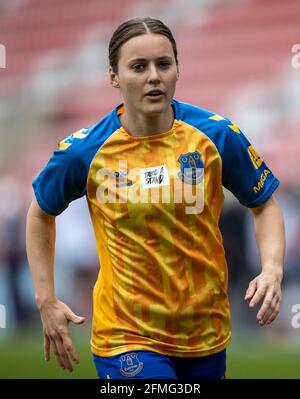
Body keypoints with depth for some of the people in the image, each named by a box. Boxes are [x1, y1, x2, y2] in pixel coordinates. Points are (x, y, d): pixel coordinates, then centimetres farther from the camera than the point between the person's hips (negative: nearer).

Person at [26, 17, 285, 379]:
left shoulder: (217, 135, -8)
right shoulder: (84, 151, -10)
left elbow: (264, 205, 5)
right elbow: (41, 213, 9)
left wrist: (271, 269, -13)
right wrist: (46, 300, 4)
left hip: (206, 333, 2)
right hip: (125, 337, -2)